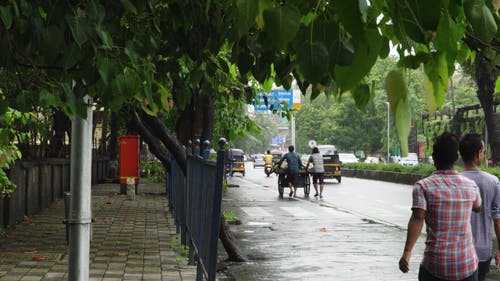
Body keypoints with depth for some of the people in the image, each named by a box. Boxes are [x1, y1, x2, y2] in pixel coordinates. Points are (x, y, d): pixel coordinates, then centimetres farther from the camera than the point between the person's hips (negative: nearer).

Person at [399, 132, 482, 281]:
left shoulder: (423, 186, -7)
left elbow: (417, 219, -20)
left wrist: (407, 252, -26)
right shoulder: (471, 186, 4)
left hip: (436, 264, -2)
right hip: (468, 265, 2)